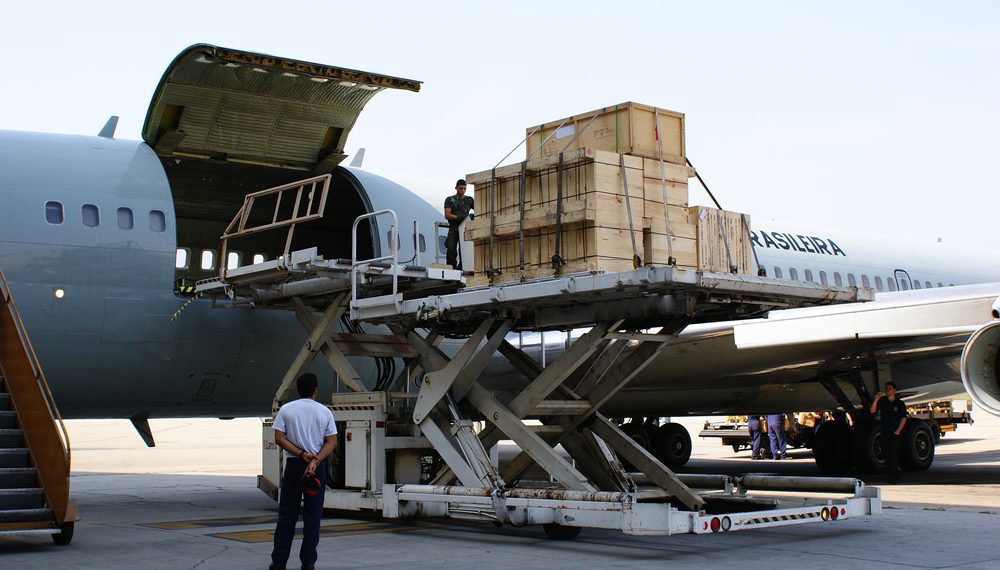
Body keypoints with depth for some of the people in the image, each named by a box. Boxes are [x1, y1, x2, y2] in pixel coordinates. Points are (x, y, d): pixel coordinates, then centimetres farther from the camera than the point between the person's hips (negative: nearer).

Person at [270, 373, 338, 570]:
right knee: (313, 515, 5)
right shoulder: (325, 412, 2)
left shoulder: (286, 409, 1)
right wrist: (315, 460, -14)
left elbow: (279, 438, -7)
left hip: (293, 465, 0)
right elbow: (332, 442, -5)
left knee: (287, 514, 6)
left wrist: (301, 455, -8)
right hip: (318, 467, 0)